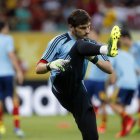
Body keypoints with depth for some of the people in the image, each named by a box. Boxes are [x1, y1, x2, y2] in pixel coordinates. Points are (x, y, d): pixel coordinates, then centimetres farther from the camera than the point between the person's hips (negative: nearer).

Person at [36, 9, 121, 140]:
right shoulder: (60, 41, 8)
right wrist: (51, 65, -19)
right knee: (80, 46, -24)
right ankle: (106, 49, -55)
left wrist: (93, 59, -5)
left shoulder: (88, 44, 21)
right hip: (61, 84, -5)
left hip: (78, 93, 5)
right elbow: (38, 69, 4)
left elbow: (109, 69, 15)